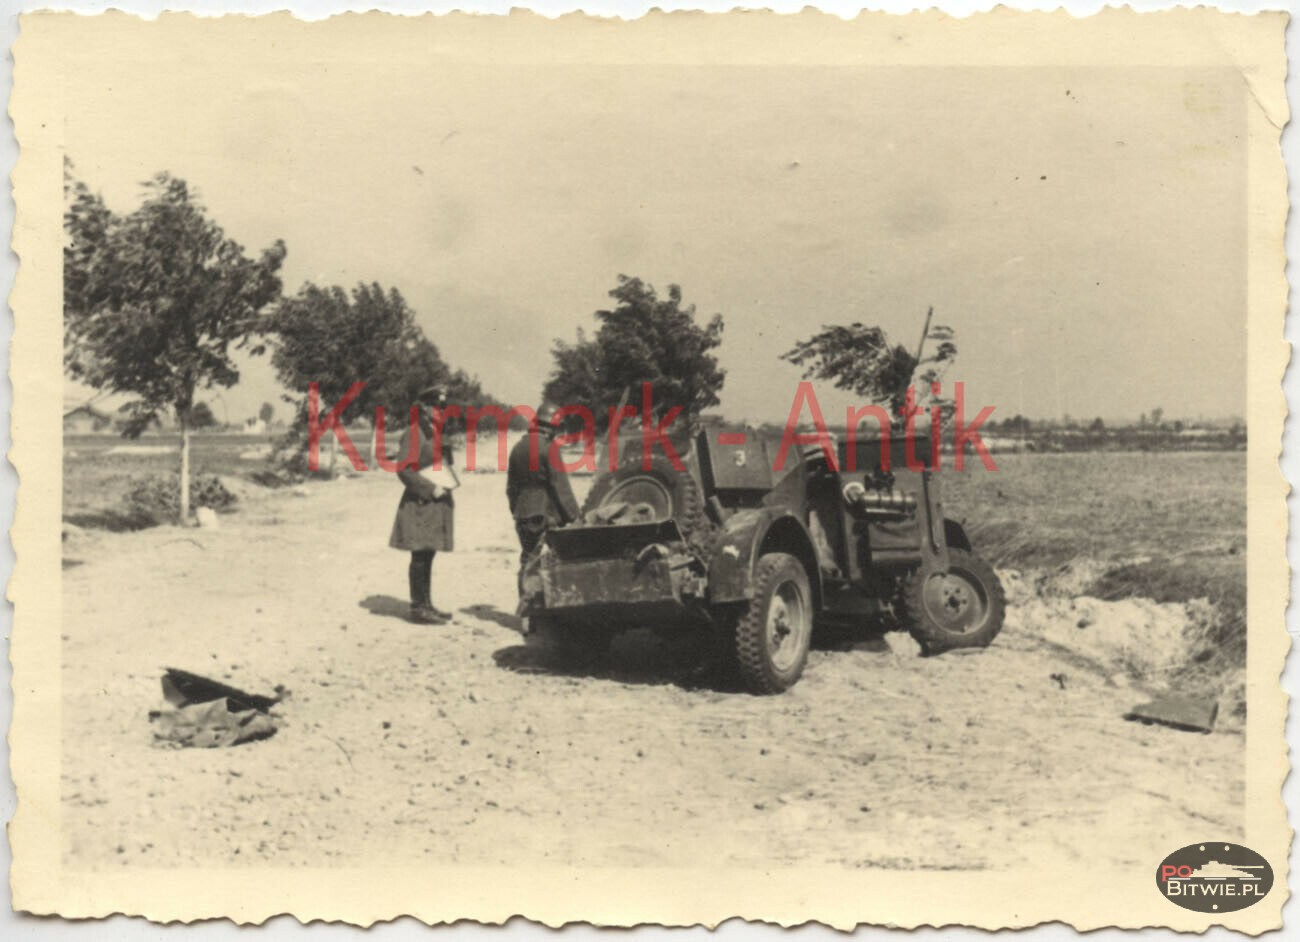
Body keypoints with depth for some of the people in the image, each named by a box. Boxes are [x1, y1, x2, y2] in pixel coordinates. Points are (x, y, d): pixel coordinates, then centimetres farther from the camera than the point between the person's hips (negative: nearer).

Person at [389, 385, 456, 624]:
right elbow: (403, 468, -20)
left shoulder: (437, 434, 17)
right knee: (420, 557, -5)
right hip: (420, 504, -9)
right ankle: (418, 608, -1)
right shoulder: (413, 434, -12)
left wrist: (447, 495, 13)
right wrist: (430, 489, -19)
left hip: (436, 505, 9)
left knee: (427, 557, 13)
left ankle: (426, 605, 18)